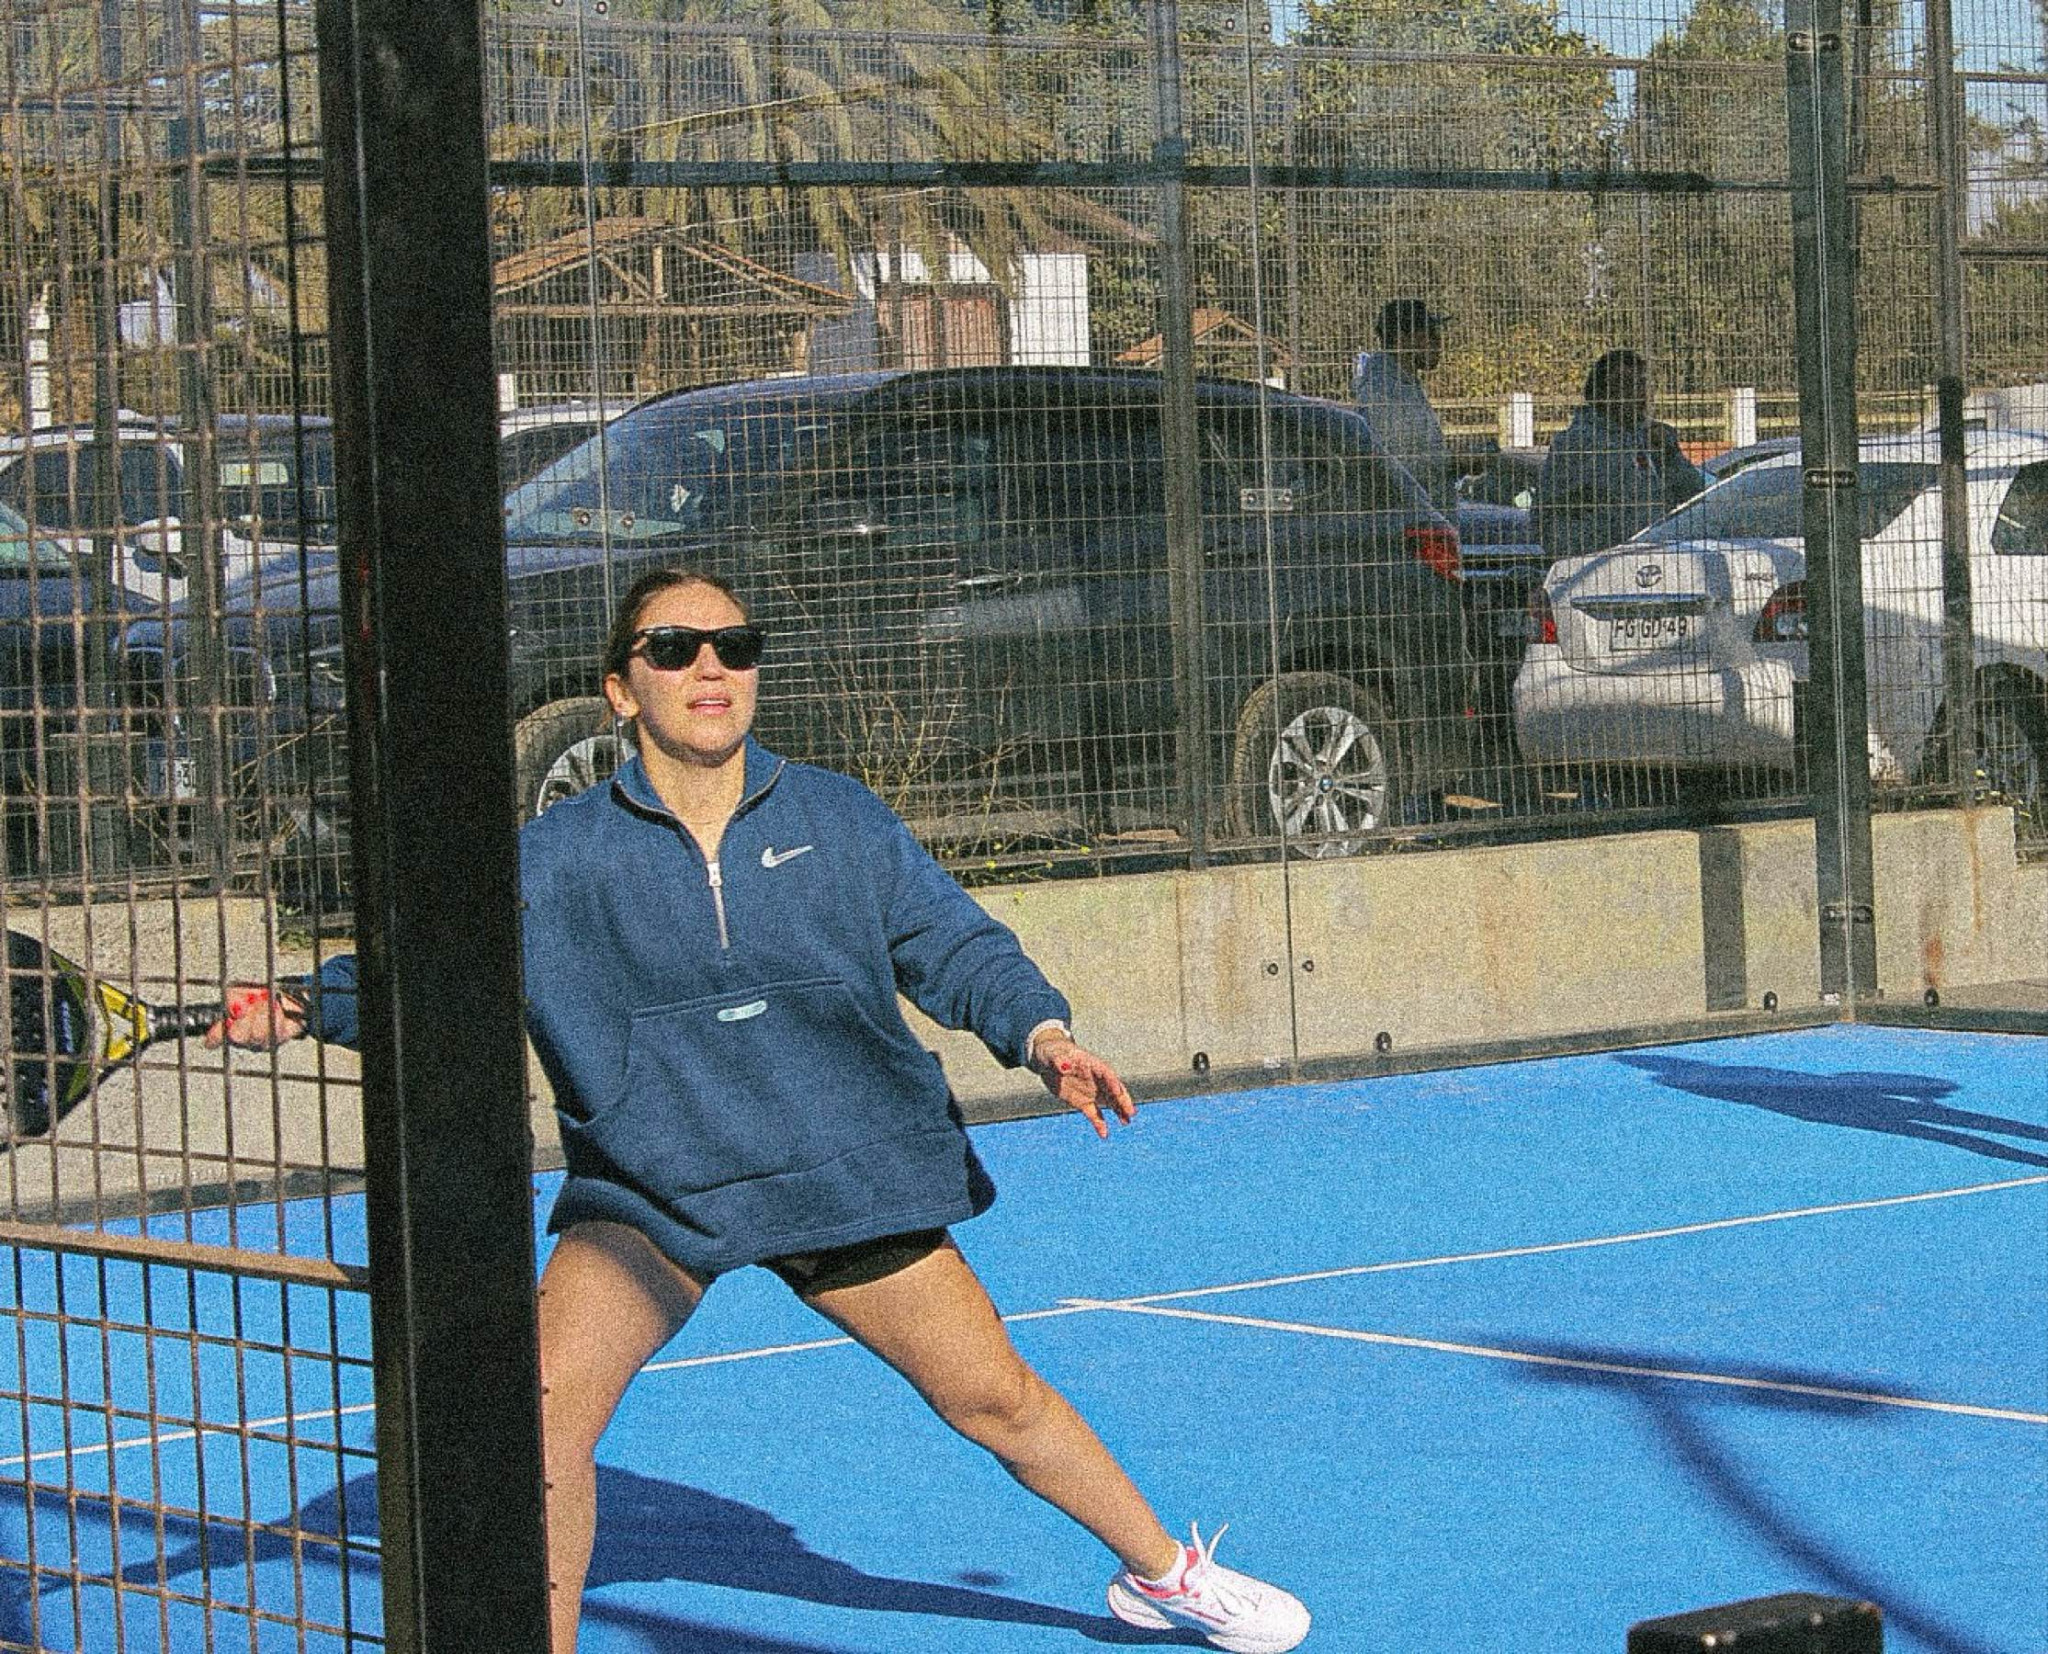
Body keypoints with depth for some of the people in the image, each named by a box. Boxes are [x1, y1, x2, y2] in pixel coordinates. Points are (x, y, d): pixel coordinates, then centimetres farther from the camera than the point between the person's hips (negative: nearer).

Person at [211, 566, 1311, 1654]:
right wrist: (305, 1009, -18)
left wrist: (1040, 1033, -13)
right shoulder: (554, 859, -5)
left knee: (998, 1400, 8)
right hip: (645, 1189, -1)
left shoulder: (839, 819, -1)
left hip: (848, 1181, 1)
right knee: (545, 1413, -21)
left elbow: (951, 945, 4)